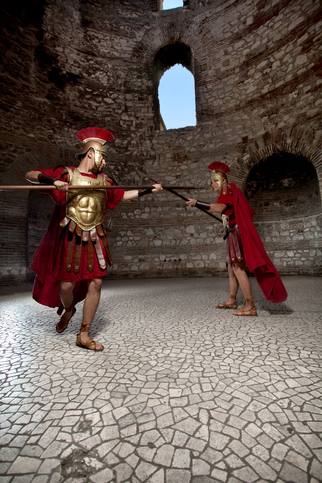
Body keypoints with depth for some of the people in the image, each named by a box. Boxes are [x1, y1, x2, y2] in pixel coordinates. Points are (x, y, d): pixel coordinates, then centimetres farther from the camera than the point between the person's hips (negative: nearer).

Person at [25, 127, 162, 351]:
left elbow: (123, 195, 23)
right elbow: (30, 175, 0)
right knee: (67, 284, 1)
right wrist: (52, 180, -19)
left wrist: (148, 190, 19)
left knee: (95, 283, -3)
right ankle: (68, 310, 40)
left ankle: (83, 335, 13)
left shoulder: (104, 181, 14)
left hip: (95, 239, 4)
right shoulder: (66, 173, 2)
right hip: (69, 238, -3)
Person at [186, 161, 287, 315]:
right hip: (233, 233, 11)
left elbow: (220, 207, -29)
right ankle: (232, 300, 24)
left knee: (238, 268, -14)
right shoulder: (227, 193, 22)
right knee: (231, 268, 13)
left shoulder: (229, 190, -8)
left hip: (236, 233, -11)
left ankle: (250, 306, -10)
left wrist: (197, 203, -27)